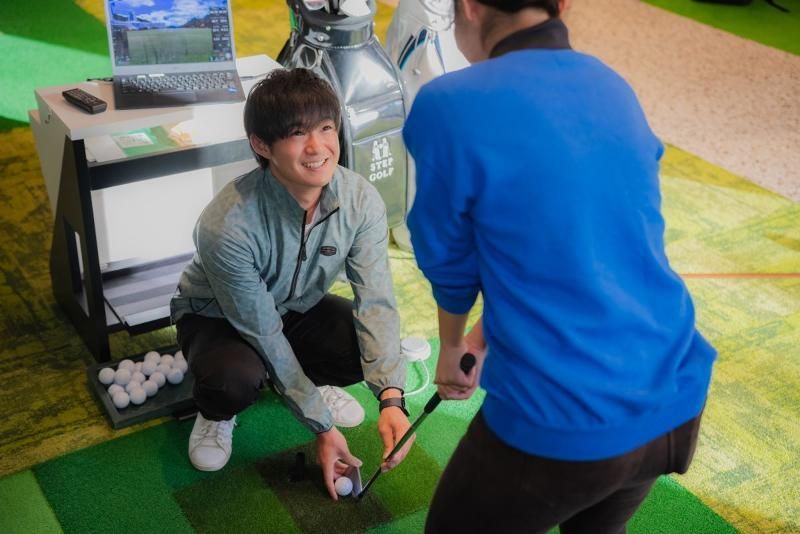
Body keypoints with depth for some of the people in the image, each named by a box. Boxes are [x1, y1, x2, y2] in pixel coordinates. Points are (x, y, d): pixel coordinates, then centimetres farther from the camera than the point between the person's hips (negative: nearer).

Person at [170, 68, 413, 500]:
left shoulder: (361, 200, -24)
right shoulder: (227, 225, -36)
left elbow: (376, 302, -24)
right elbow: (263, 335, -28)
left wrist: (391, 400, -37)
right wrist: (322, 427, -23)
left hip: (300, 308, 4)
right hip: (218, 317, -4)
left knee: (377, 353, -23)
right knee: (237, 379, -36)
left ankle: (313, 383, 13)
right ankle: (216, 414, 3)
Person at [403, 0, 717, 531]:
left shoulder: (450, 107, -15)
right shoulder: (614, 88, 6)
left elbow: (449, 264, -1)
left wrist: (451, 349, 20)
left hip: (565, 426, -6)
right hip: (677, 401, 6)